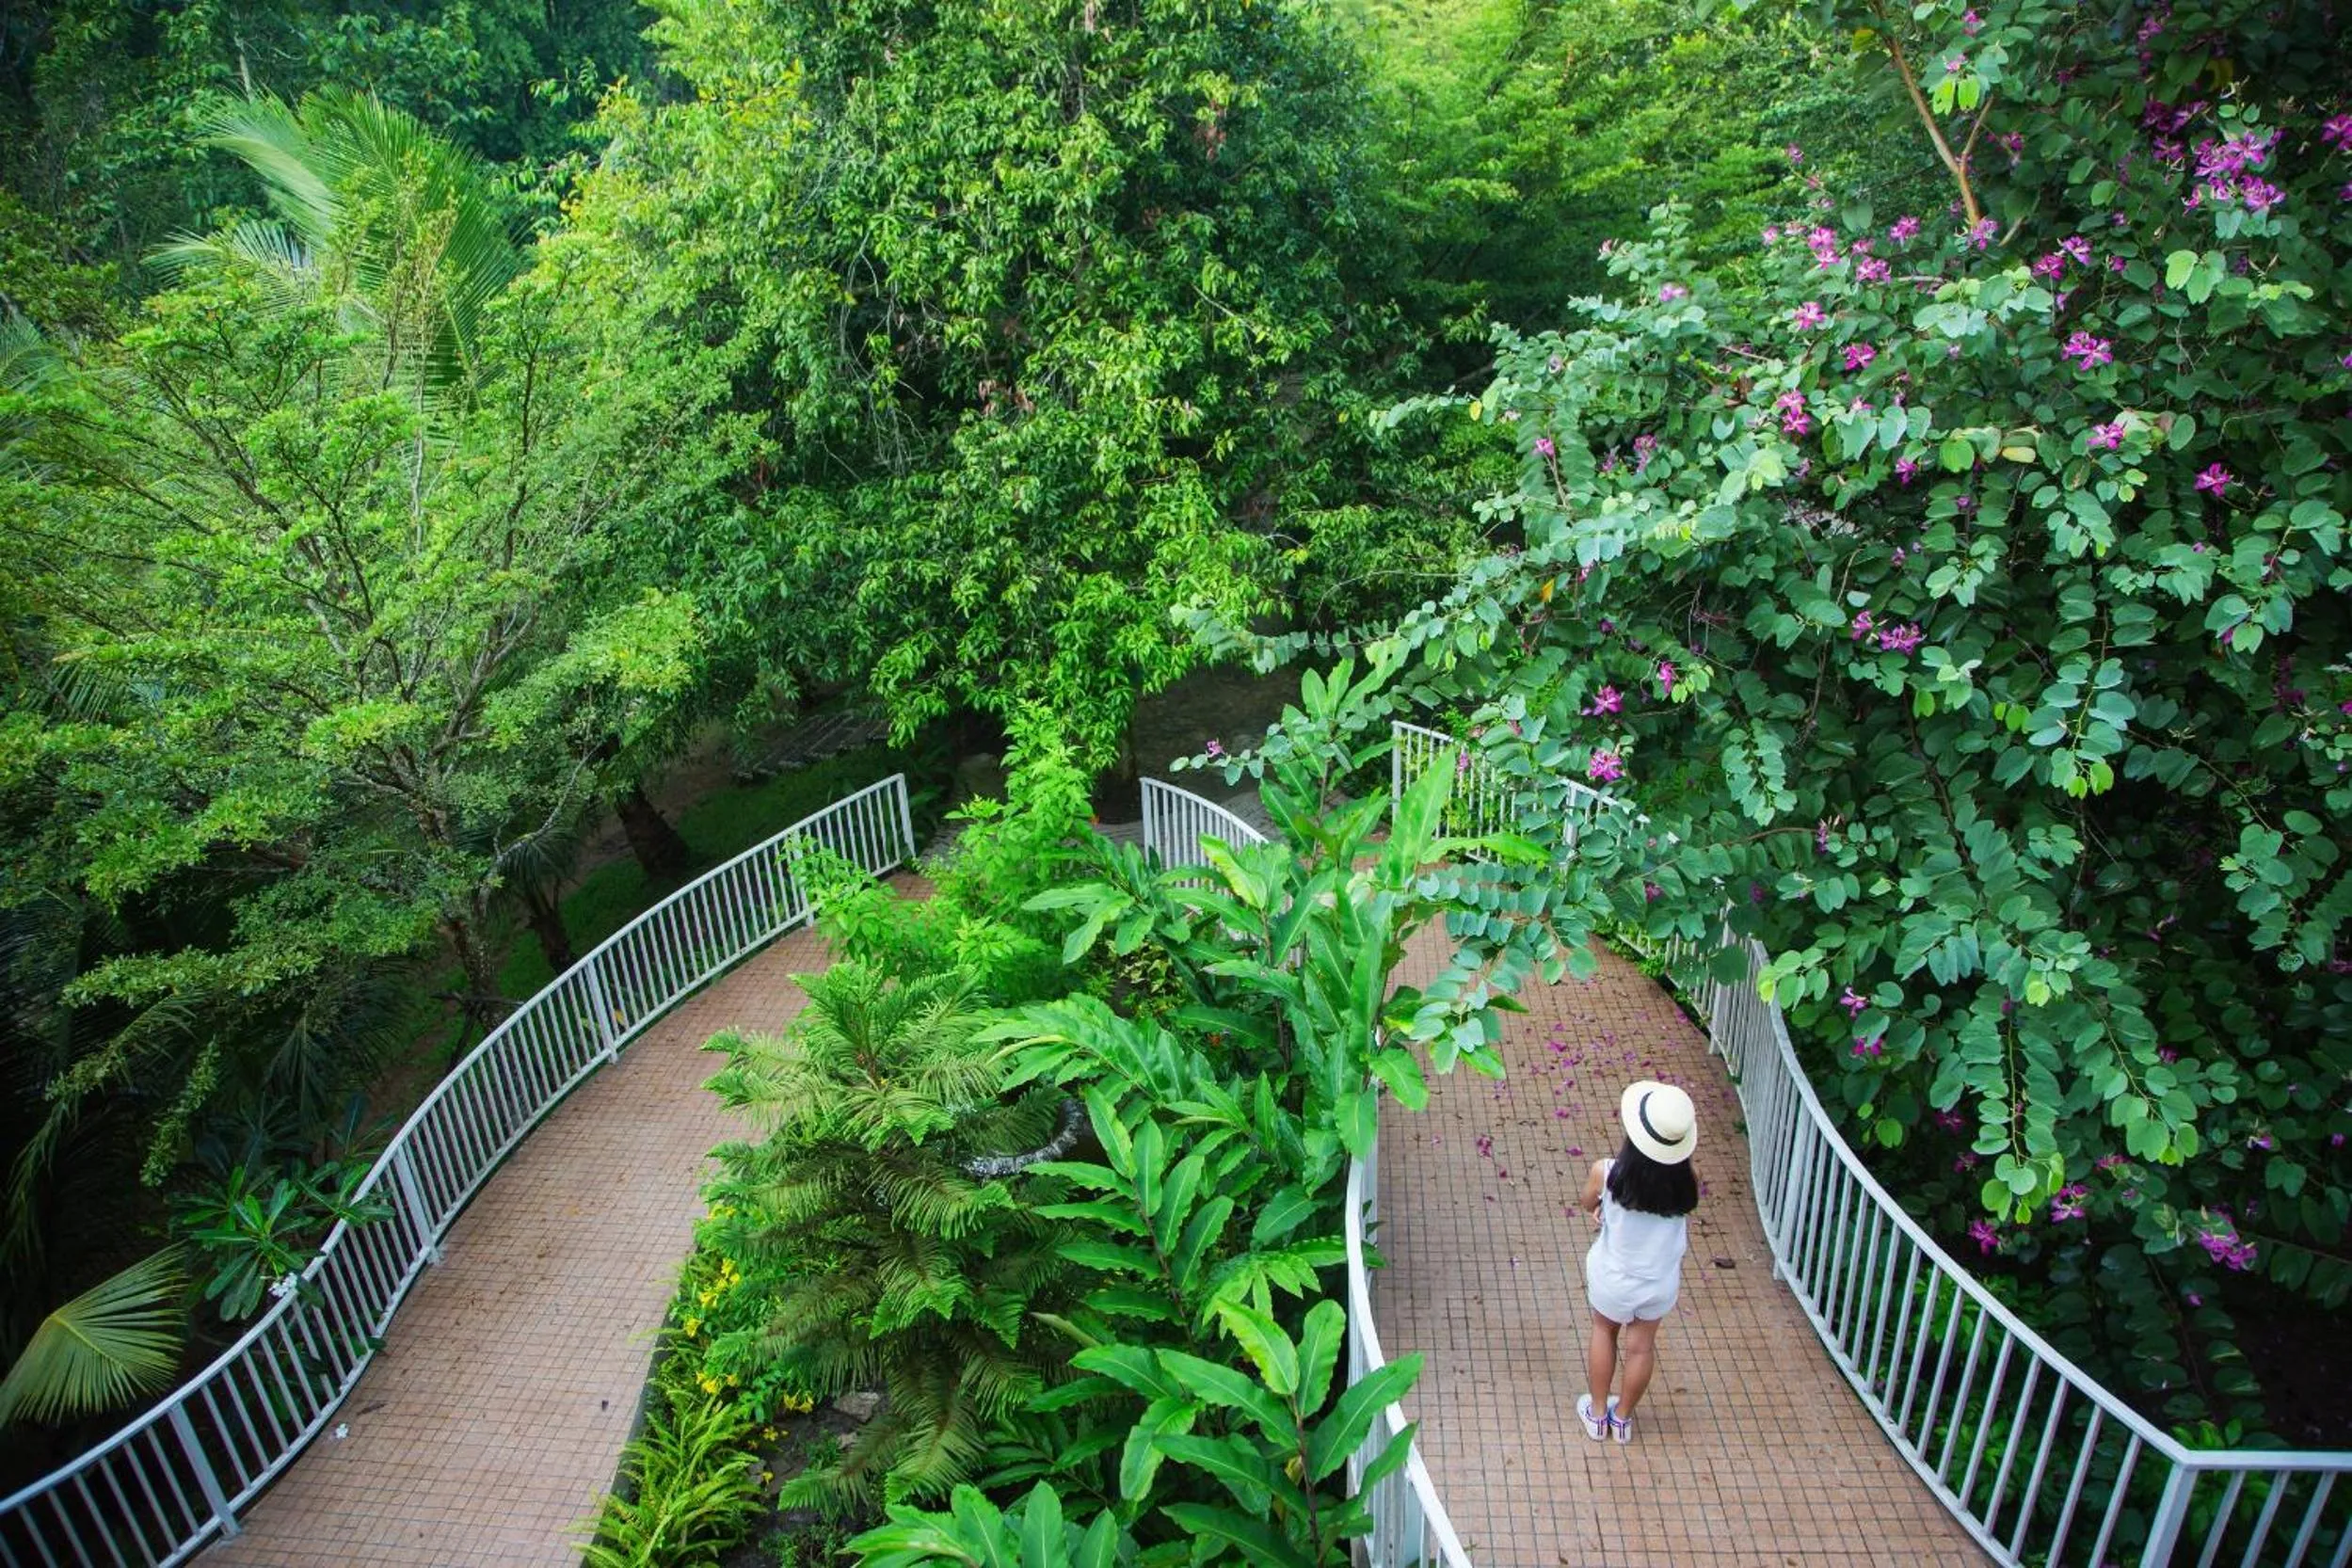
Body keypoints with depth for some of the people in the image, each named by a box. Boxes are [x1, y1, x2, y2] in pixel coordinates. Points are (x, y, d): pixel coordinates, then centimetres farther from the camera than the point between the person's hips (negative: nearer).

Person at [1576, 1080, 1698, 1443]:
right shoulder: (1685, 1183, -24)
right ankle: (1623, 1417, 47)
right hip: (1660, 1282, 1)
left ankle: (1597, 1414, 45)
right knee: (1642, 1345, 25)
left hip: (1613, 1279, -1)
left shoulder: (1606, 1173, -29)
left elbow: (1588, 1205, -8)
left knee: (1604, 1330, 28)